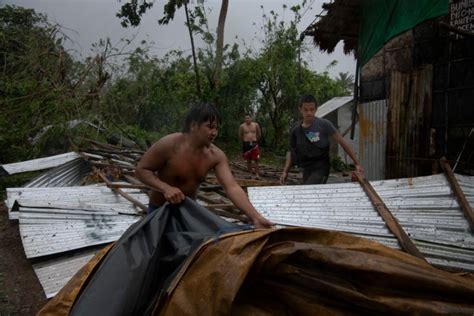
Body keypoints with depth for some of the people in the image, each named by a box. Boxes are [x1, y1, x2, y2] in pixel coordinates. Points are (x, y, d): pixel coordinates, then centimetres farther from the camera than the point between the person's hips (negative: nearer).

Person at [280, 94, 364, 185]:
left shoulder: (324, 124, -9)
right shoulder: (296, 130, 3)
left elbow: (342, 142, -6)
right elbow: (292, 152, 14)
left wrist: (356, 163, -6)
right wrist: (285, 171, 3)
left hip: (321, 169, -5)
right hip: (306, 170, 5)